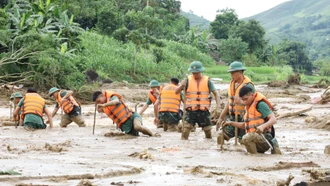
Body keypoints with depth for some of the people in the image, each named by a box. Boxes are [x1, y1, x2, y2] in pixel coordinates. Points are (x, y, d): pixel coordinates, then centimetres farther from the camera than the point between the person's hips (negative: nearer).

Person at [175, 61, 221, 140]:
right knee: (186, 129, -15)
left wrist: (218, 105, -14)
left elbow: (215, 93, 2)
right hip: (190, 110, -1)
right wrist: (181, 86, -23)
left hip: (203, 111, 1)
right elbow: (176, 92, -2)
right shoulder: (188, 80, 1)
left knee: (208, 131, 12)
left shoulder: (207, 81, 2)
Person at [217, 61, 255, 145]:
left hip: (243, 118, -7)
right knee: (221, 137, -2)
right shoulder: (232, 83, 9)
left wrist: (241, 102, -38)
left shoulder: (248, 85, -14)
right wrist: (221, 118, 17)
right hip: (232, 117, 7)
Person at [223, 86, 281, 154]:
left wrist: (262, 126, -39)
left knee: (246, 138, -36)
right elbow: (245, 125, 28)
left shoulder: (260, 104, -11)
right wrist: (231, 123, 17)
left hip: (264, 136, -9)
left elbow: (273, 119, -21)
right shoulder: (248, 107, 17)